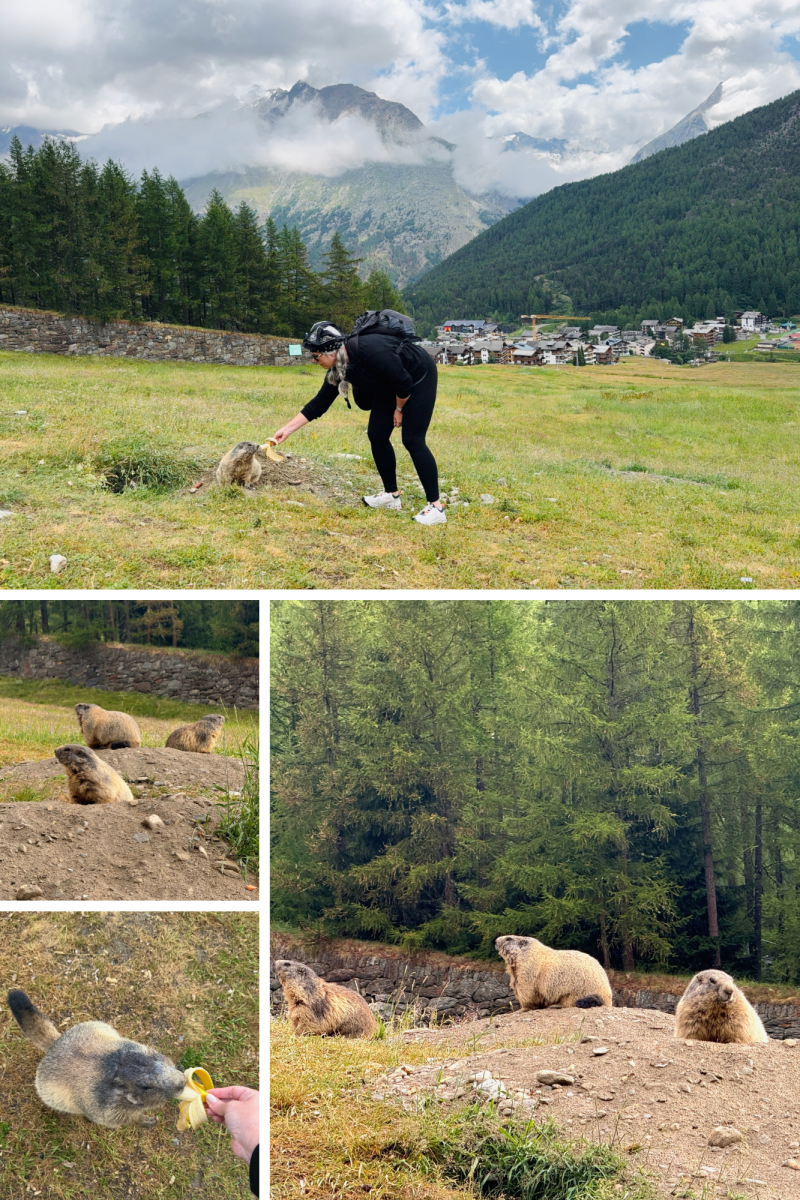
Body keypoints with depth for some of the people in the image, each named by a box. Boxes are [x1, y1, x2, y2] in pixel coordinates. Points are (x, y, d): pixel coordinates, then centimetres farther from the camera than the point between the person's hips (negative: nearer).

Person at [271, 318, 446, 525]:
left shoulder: (370, 350, -36)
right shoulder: (338, 368, -9)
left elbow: (404, 382, -28)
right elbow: (319, 404, 0)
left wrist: (399, 409, -11)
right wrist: (287, 429, -2)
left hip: (419, 377, -8)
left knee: (412, 440, -14)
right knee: (376, 435, 4)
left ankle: (436, 507, -12)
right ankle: (392, 494, 17)